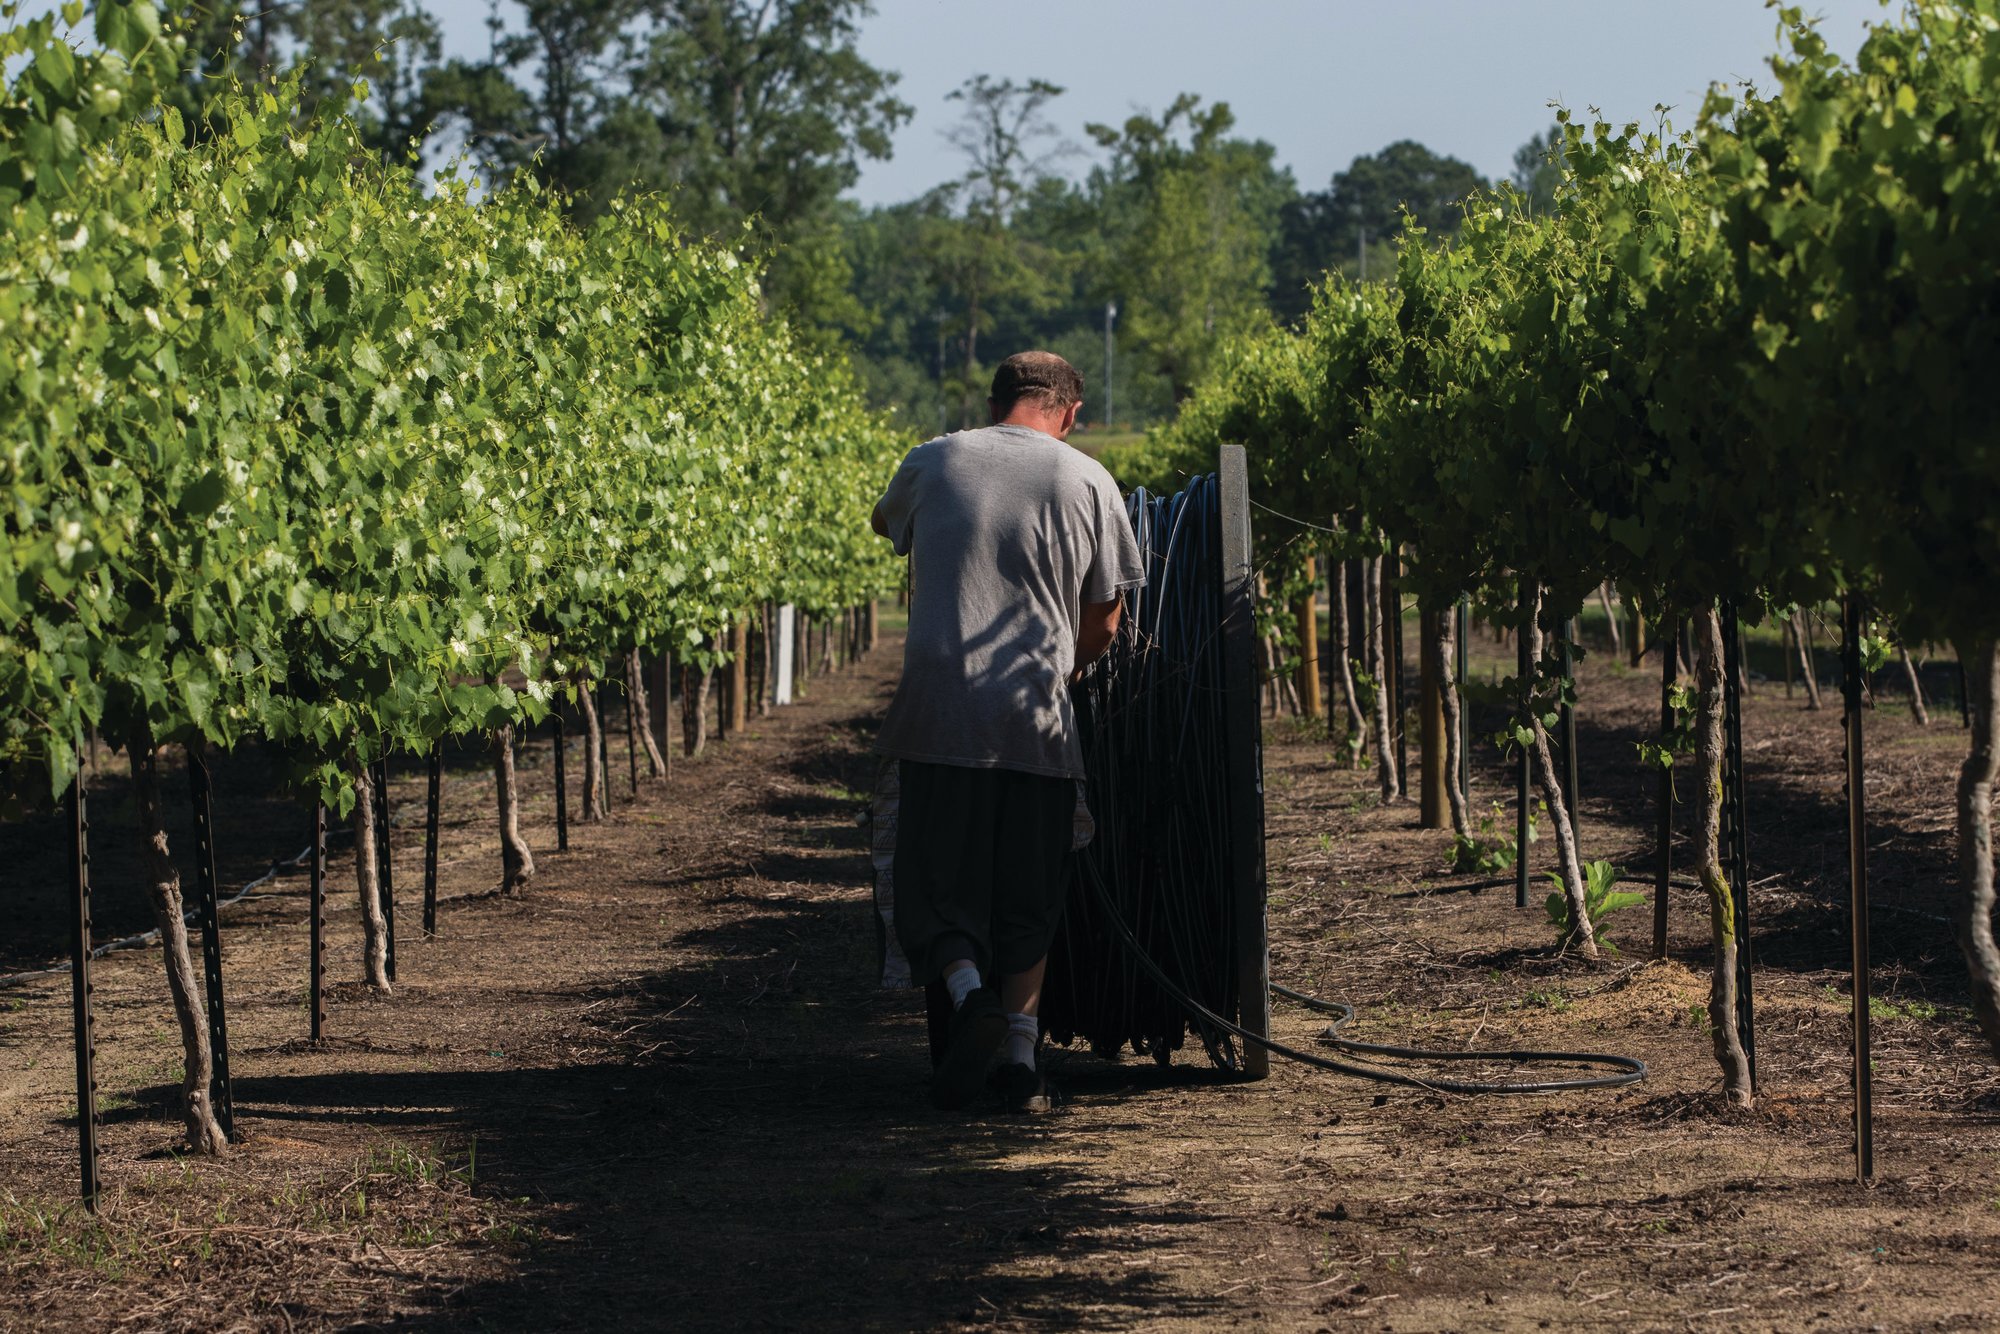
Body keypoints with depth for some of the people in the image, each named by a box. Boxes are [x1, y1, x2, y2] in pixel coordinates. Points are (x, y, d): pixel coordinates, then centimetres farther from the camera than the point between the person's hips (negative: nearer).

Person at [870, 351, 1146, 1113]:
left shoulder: (933, 464, 5)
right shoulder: (1087, 482, 3)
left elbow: (885, 523, 30)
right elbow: (1103, 626, 8)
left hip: (939, 714, 0)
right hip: (1038, 721, 0)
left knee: (937, 884, 7)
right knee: (1027, 899, 11)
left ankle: (969, 991, -19)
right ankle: (1020, 1058, 4)